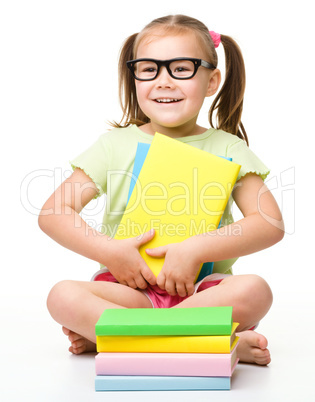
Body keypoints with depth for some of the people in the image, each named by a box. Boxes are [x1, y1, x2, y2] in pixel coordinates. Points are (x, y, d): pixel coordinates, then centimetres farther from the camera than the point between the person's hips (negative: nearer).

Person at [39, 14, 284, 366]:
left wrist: (195, 250, -16)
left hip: (200, 289, 0)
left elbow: (271, 224, -5)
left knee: (254, 291, -31)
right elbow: (52, 213, 2)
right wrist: (109, 252, -13)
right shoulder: (116, 145, 6)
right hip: (130, 286, 1)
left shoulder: (227, 149, 5)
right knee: (62, 296, -28)